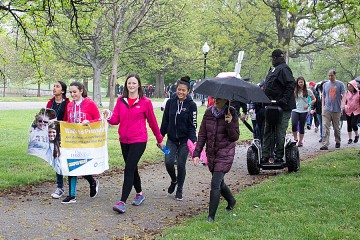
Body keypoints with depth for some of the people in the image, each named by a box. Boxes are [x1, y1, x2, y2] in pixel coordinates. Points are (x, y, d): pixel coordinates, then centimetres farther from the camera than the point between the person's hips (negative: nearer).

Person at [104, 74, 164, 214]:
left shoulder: (145, 102, -4)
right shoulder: (121, 101, 6)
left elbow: (152, 122, 4)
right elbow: (116, 120, 2)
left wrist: (159, 139, 13)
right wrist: (109, 116, -20)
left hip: (139, 140, -5)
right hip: (124, 140, 5)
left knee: (129, 169, -13)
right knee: (132, 168, 16)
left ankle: (122, 202, -15)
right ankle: (139, 194, 35)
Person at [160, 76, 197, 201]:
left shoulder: (191, 105, -7)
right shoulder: (170, 103, 1)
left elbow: (192, 125, -7)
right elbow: (165, 121, 8)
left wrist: (192, 141, -16)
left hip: (184, 140, -2)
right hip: (171, 139, 2)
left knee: (181, 165, 2)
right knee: (168, 162, -8)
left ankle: (179, 190, 20)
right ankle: (173, 180, 24)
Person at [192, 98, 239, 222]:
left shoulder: (231, 114, -11)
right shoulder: (208, 112, 0)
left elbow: (235, 137, -11)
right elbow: (202, 135, 4)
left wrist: (229, 123, -27)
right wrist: (196, 153, -2)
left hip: (225, 154, -5)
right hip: (211, 153, 5)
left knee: (215, 184, -11)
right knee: (219, 182, 19)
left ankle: (211, 216, -3)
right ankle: (231, 201, 47)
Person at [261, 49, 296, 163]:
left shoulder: (283, 69, -13)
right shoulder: (274, 69, 17)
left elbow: (291, 85, -21)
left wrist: (284, 100, -23)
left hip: (282, 107, -10)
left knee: (279, 133, -3)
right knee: (267, 131, 12)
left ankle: (279, 157, 4)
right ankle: (265, 156, 18)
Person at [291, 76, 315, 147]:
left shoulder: (308, 91, 2)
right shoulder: (294, 91, 4)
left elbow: (314, 99, 8)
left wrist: (308, 104, -5)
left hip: (304, 111, 0)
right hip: (295, 110, 0)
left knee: (302, 126, 5)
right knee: (294, 124, -18)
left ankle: (300, 141, 14)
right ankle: (295, 138, 2)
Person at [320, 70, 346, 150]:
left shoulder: (340, 84, 2)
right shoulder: (325, 85, 10)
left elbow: (344, 95, -3)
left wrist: (343, 104, -19)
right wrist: (323, 107, 10)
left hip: (336, 110, -1)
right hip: (327, 109, 1)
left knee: (336, 128, 10)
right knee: (325, 127, -10)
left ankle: (337, 142, 29)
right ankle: (325, 144, -14)